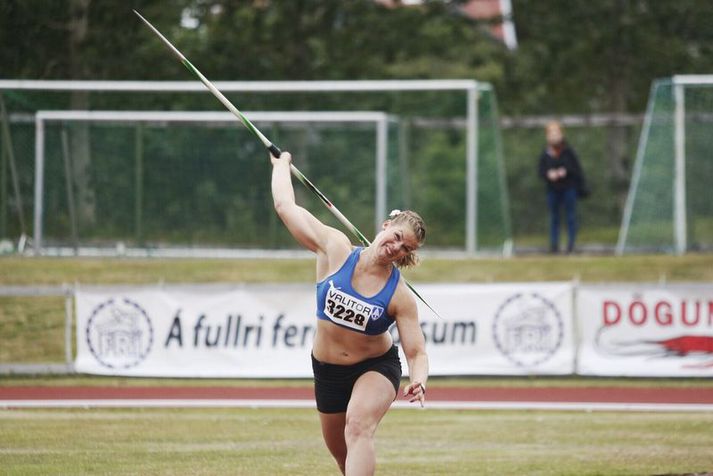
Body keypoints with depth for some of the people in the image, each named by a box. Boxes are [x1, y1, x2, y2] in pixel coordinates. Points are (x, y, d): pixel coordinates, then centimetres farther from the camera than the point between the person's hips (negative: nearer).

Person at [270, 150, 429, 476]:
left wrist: (418, 382, -37)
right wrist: (281, 163, 1)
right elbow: (285, 205, -10)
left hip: (376, 368, -4)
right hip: (327, 371, 4)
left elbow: (417, 352, -16)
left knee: (358, 427, -32)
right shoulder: (335, 249, -14)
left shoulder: (400, 296, -18)